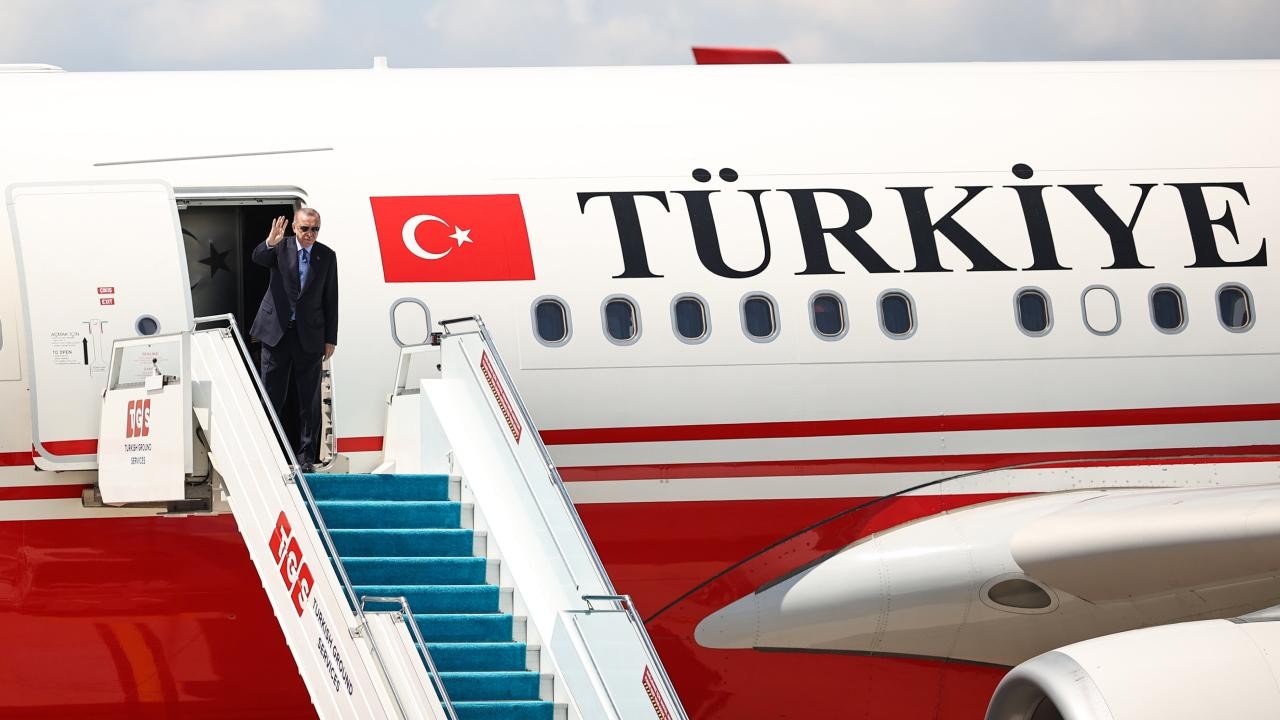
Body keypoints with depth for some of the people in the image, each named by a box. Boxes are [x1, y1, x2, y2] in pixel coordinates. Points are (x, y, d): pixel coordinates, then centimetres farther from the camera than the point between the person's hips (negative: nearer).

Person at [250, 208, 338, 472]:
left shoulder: (327, 256, 3)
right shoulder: (281, 248, 0)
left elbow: (330, 299, 5)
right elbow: (258, 258, -21)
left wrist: (330, 339, 3)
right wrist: (270, 243, -43)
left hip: (310, 336, 1)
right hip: (277, 331, -1)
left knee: (310, 400, 2)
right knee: (271, 396, 5)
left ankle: (306, 456, 9)